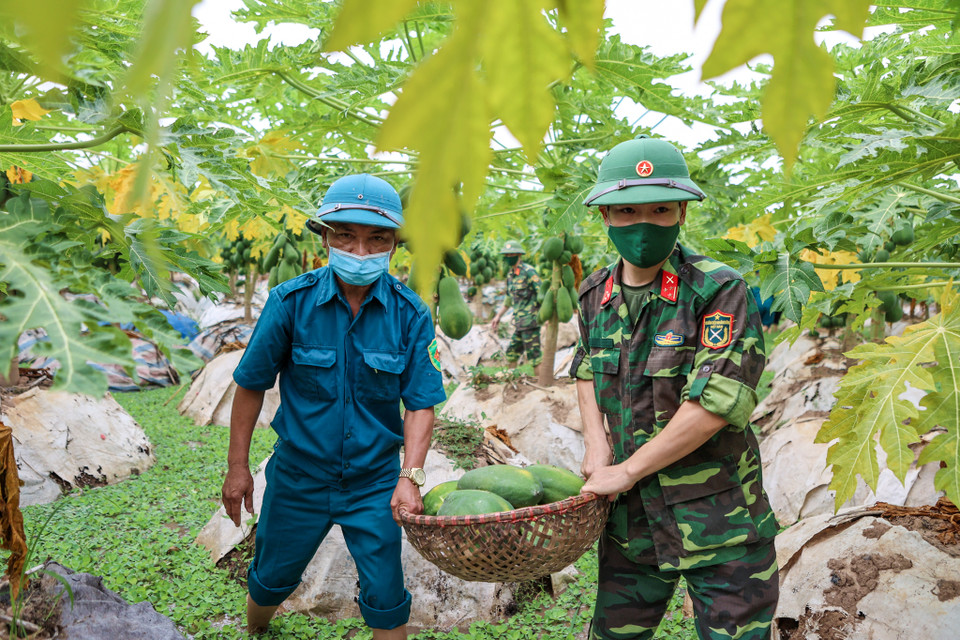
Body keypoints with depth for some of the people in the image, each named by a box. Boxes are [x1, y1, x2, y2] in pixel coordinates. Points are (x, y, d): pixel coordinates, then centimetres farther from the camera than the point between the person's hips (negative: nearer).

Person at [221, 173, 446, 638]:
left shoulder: (410, 315, -13)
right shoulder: (291, 302, -15)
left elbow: (421, 404, -11)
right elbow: (252, 385, -6)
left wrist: (411, 478, -23)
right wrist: (237, 467, -3)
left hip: (374, 481, 0)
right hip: (298, 474, 1)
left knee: (385, 598, 6)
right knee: (271, 578, 23)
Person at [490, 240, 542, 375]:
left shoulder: (528, 271, -11)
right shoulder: (511, 274, 15)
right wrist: (498, 316, 26)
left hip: (530, 321, -9)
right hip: (519, 323, 9)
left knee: (534, 355, -6)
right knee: (512, 353, 14)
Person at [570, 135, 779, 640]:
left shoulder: (721, 291, -17)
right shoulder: (596, 294, 3)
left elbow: (715, 403, -23)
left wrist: (626, 471, -16)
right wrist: (595, 442, 1)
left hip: (718, 521, -5)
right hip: (629, 517, 5)